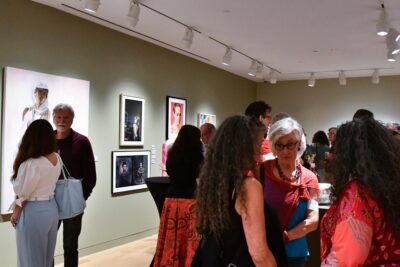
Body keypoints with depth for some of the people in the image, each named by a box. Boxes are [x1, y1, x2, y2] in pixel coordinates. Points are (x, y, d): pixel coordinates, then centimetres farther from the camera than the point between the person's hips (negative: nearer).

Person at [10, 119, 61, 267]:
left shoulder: (33, 164, -23)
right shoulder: (56, 158, -2)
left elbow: (23, 193, -14)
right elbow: (48, 183, 2)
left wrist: (15, 213, 0)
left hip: (34, 211, -7)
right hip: (52, 207, 7)